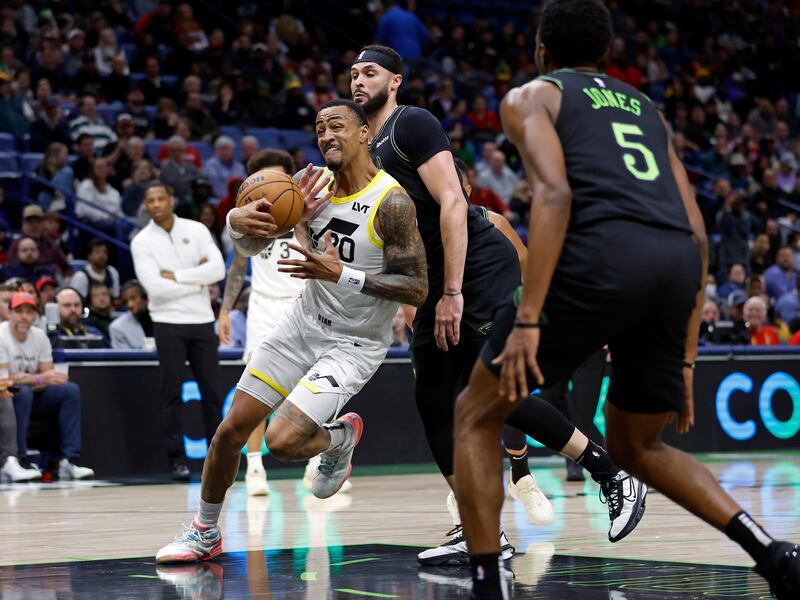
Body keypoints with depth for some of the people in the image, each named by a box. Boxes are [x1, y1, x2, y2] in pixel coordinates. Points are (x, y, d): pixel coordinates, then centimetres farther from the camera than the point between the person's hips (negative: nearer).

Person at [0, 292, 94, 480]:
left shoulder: (40, 336, 4)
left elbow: (48, 376, 1)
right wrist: (38, 379, -34)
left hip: (32, 398, 6)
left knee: (70, 390, -13)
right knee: (23, 392, -37)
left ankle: (69, 461, -20)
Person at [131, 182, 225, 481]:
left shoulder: (196, 230, 5)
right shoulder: (142, 242, -2)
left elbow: (218, 269, -7)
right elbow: (155, 287, -13)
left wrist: (176, 276, -12)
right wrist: (197, 282, -7)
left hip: (202, 321, 2)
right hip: (168, 323, -2)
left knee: (211, 391, 5)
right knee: (172, 393, -2)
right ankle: (177, 459, 2)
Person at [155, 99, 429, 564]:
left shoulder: (392, 202, -21)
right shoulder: (312, 182, -4)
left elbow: (417, 289, -21)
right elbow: (252, 246, 2)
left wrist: (342, 274, -29)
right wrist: (239, 221, -22)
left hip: (354, 345, -6)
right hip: (306, 321, 6)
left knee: (282, 441, -20)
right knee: (232, 429, 5)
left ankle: (342, 439, 14)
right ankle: (205, 533, 26)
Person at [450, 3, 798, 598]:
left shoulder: (531, 97, 16)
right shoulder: (646, 109, 32)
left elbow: (555, 194, -5)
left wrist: (526, 319, -11)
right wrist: (685, 361, 27)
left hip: (600, 257, -5)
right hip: (676, 268, 6)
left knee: (476, 416, 13)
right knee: (637, 447, 24)